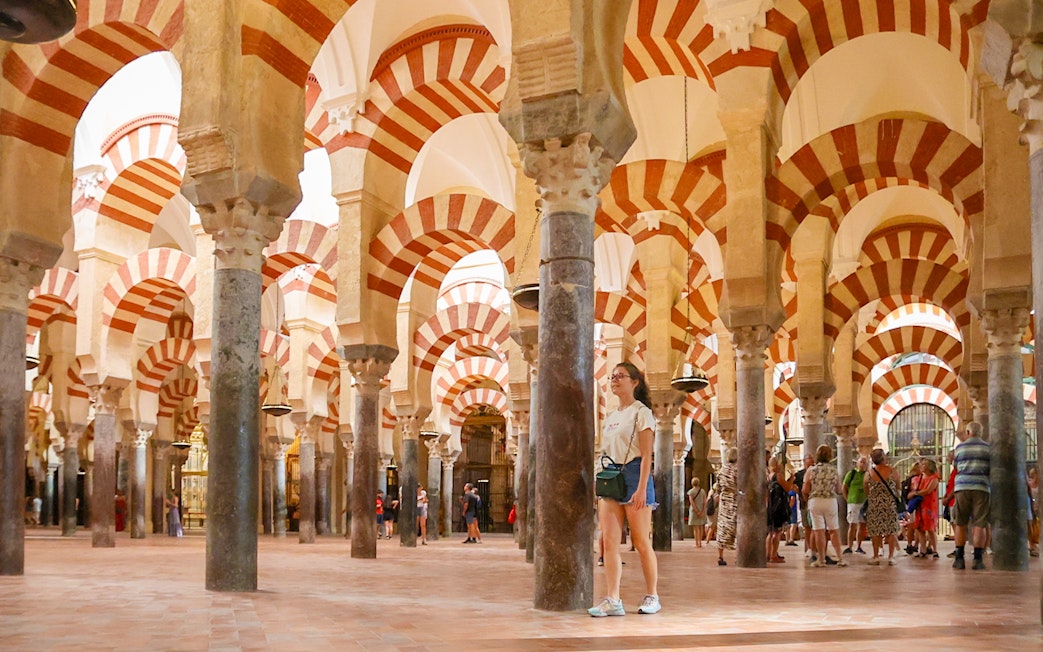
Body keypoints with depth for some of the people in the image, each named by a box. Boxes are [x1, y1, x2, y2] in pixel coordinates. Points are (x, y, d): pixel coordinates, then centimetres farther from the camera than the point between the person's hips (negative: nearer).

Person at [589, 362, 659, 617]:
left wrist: (641, 488, -19)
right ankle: (612, 600, -3)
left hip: (633, 474, -7)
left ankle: (652, 596, 14)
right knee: (610, 541, -2)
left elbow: (646, 455, -10)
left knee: (641, 541, 1)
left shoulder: (641, 412, -3)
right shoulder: (611, 416, 18)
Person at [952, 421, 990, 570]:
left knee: (960, 524, 8)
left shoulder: (960, 447, 7)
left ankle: (959, 558, 4)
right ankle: (978, 559, -6)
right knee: (979, 525, -1)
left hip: (962, 487, 1)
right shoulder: (988, 447, 5)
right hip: (982, 487, -1)